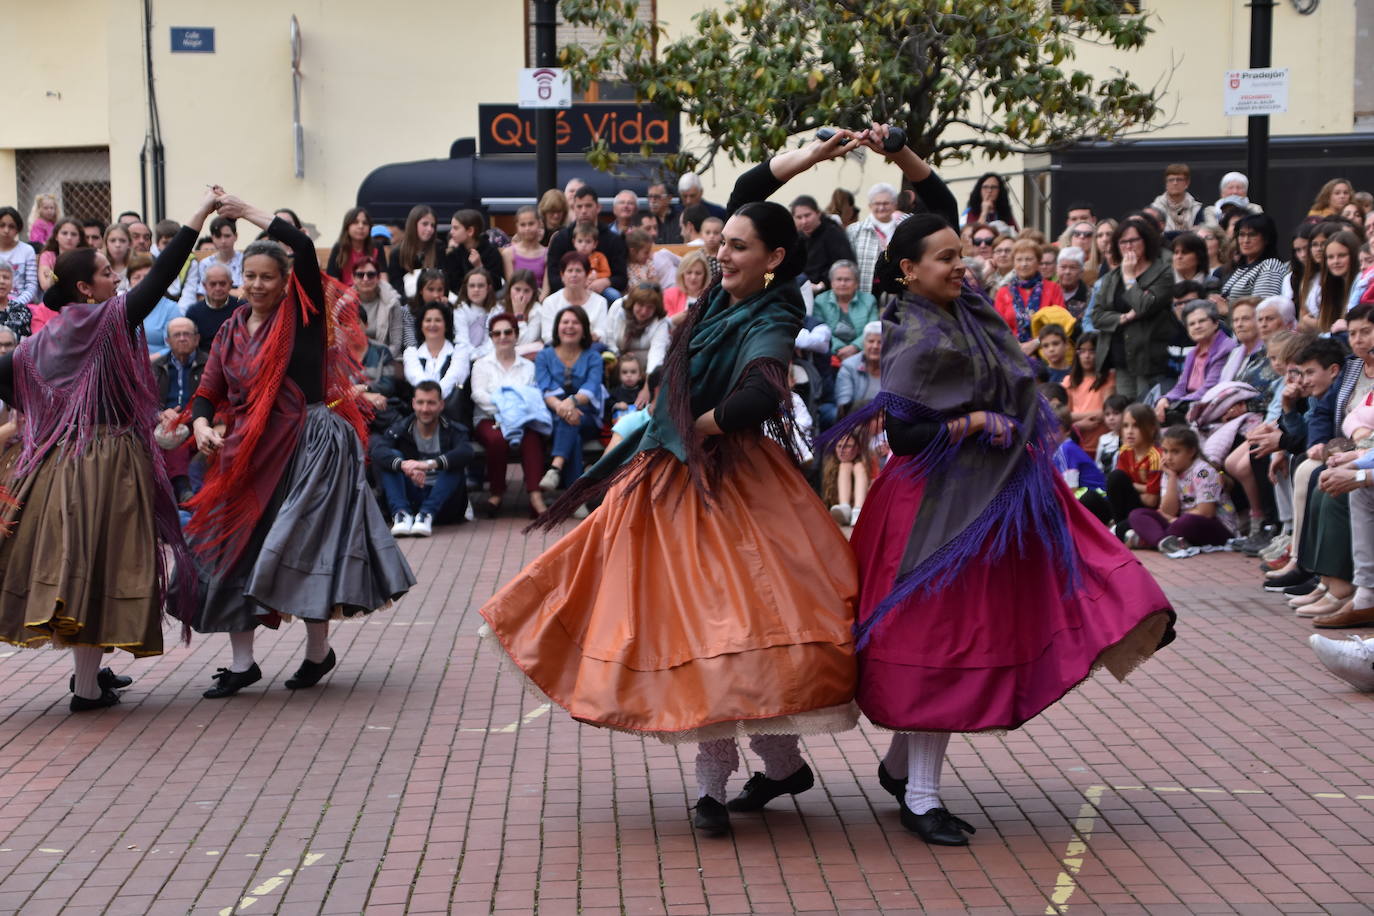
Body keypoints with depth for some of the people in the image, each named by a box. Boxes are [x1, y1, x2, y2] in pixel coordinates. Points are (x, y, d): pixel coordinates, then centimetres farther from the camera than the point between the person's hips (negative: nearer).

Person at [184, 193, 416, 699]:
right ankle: (241, 662, 11)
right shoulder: (232, 331, 11)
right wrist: (201, 425, -12)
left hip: (306, 444, -6)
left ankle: (318, 650, 14)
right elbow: (208, 393, 9)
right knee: (235, 546, 3)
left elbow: (305, 249, -20)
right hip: (247, 450, 6)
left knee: (305, 545, -5)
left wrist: (249, 213, -18)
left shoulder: (301, 314, -4)